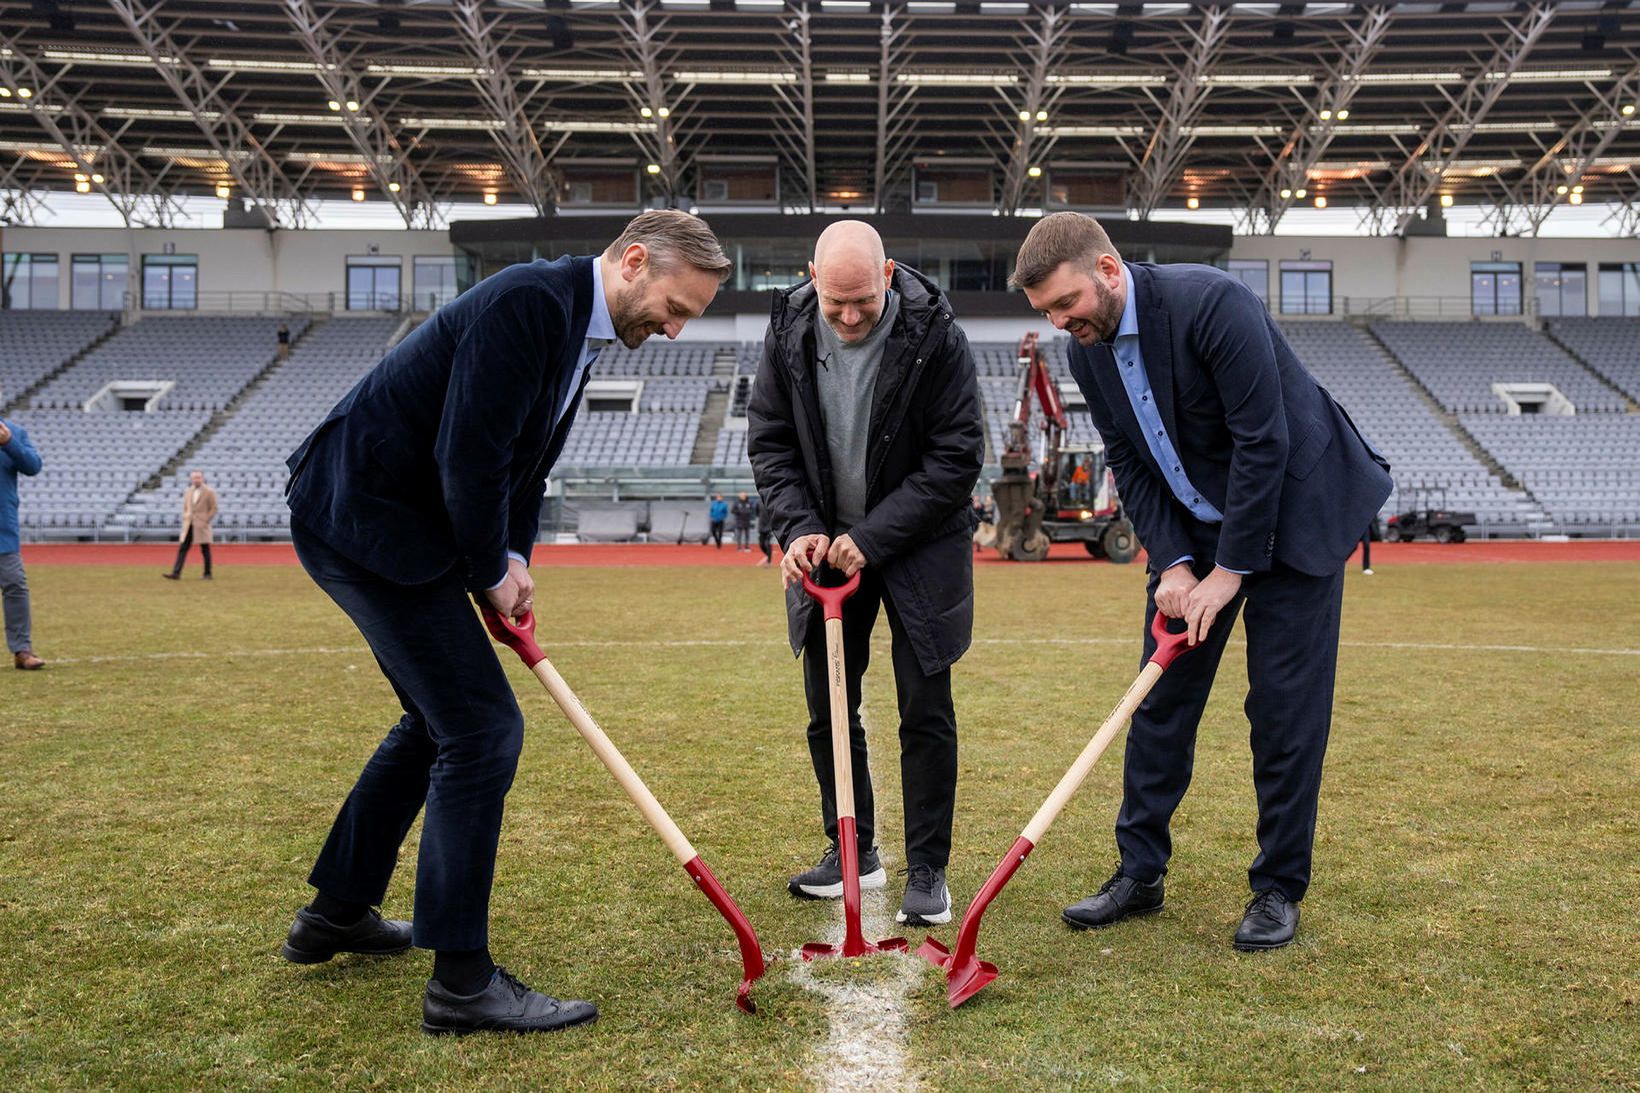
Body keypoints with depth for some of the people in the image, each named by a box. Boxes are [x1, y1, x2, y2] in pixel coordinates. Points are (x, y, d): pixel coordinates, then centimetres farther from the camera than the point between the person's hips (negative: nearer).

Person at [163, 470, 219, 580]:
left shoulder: (209, 492, -3)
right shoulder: (187, 492, 12)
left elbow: (213, 509, -5)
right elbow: (185, 508, 19)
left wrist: (205, 521, -11)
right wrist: (185, 519, 6)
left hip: (201, 525, -5)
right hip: (188, 525, 5)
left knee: (205, 550, 2)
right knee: (182, 548, -3)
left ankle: (207, 574, 11)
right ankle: (176, 573, -7)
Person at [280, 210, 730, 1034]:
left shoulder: (577, 329, 12)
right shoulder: (531, 301, -20)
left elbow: (521, 460, 18)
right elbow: (469, 455, -24)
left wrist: (512, 559, 4)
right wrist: (494, 572, -10)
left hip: (368, 518, 11)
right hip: (364, 521, -11)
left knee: (437, 719, 20)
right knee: (483, 727, -11)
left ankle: (337, 913, 36)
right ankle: (462, 980, 0)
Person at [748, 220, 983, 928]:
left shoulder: (934, 336, -19)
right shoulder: (788, 331, -7)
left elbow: (958, 457, -17)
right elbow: (769, 441, 1)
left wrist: (872, 538, -20)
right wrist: (799, 528, -13)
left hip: (917, 546, -4)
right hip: (828, 544, 4)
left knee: (926, 713, 0)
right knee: (828, 709, 10)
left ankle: (928, 869, 14)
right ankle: (854, 853, 28)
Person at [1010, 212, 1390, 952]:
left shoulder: (1211, 303, -26)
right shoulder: (1086, 350, -5)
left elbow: (1263, 442, -26)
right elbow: (1129, 464, 0)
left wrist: (1230, 570, -22)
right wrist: (1172, 564, -11)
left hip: (1294, 510, -6)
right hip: (1192, 529, 6)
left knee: (1285, 705, -3)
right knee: (1163, 696, 5)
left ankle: (1279, 888, 12)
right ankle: (1139, 873, 18)